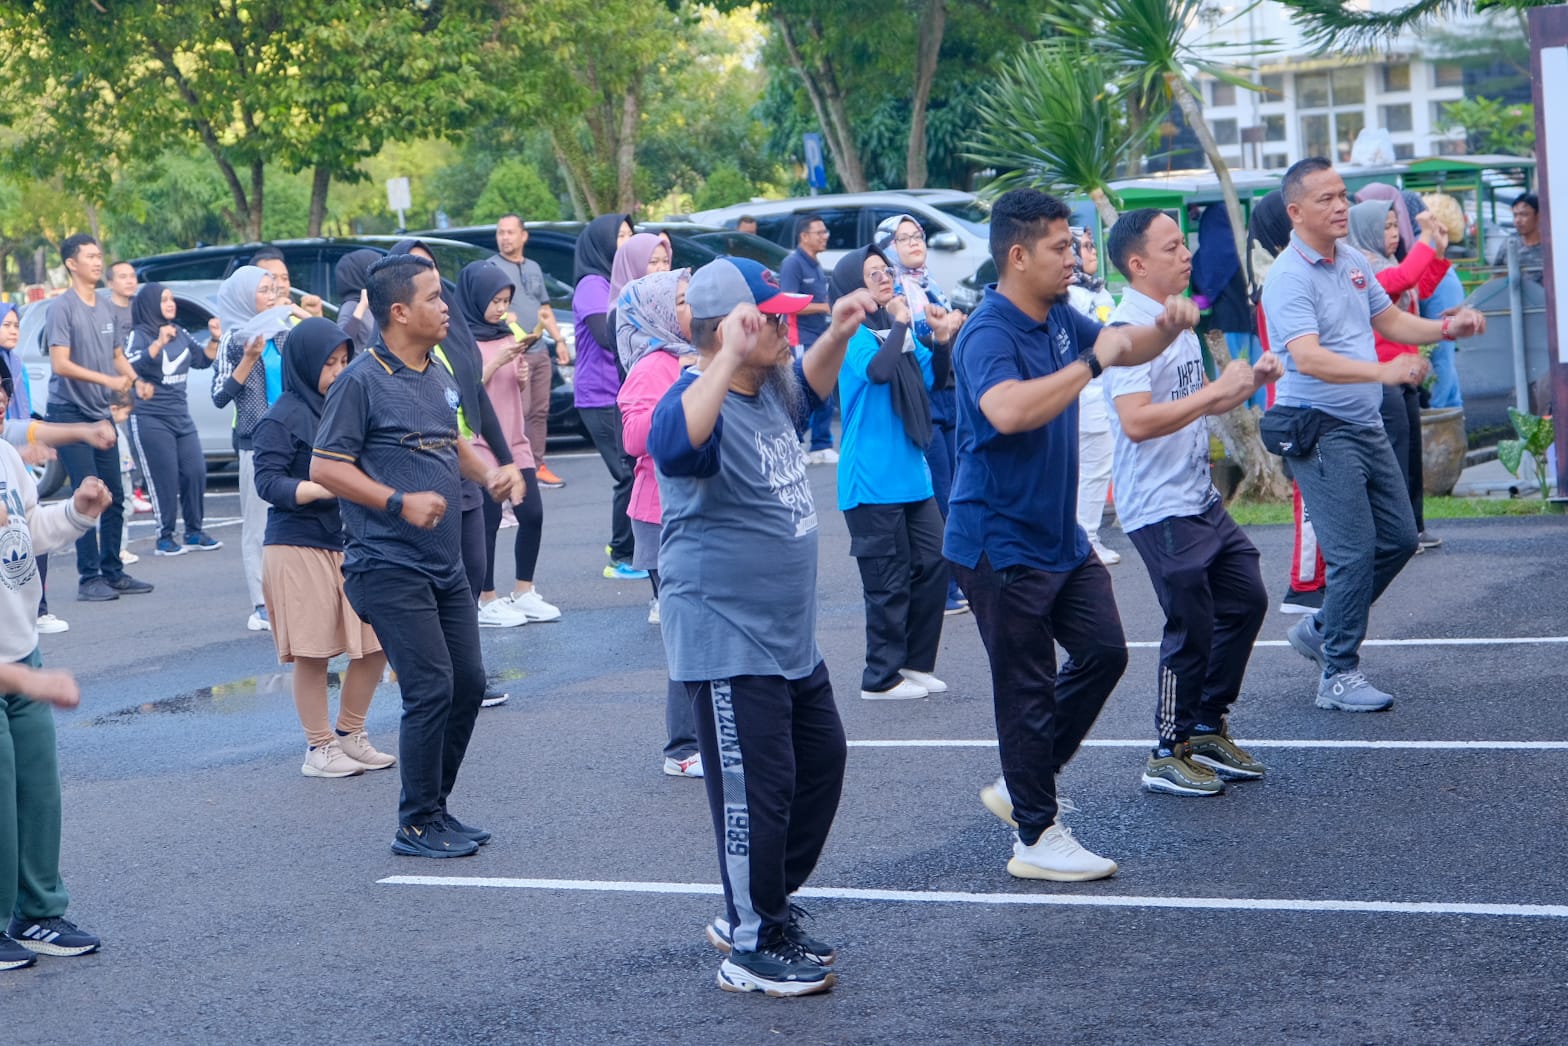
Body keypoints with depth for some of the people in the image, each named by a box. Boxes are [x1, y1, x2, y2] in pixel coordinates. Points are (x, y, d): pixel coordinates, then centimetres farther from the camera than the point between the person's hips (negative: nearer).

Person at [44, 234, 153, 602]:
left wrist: (134, 381, -2)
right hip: (70, 414, -7)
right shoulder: (62, 307, -11)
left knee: (114, 498, 9)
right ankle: (89, 578, -4)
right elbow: (60, 364, -17)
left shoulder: (107, 309, 10)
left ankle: (113, 572, 19)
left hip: (101, 414, 7)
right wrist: (108, 380, -21)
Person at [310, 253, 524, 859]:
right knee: (431, 689, -10)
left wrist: (489, 474, 7)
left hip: (444, 563, 8)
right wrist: (400, 502, -22)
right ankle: (417, 826, 3)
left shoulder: (438, 375, 12)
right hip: (390, 565, -8)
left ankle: (436, 808, 24)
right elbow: (324, 468, -14)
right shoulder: (362, 382, -12)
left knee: (468, 683, 10)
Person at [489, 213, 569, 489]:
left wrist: (559, 340, 18)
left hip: (539, 351, 7)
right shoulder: (491, 267, -3)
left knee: (540, 411, 9)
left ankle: (537, 465, 16)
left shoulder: (533, 268, 18)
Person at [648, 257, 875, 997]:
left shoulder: (767, 390, 9)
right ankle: (753, 949, 9)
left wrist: (837, 336, 17)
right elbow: (673, 445, -44)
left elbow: (806, 387, 34)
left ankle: (758, 911, 32)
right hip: (726, 642, -10)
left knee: (821, 761, 20)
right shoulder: (699, 403, -19)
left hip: (790, 636, 10)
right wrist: (730, 359, -45)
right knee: (756, 790, -5)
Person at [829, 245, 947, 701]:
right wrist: (899, 322, -17)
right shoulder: (853, 334, -10)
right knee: (889, 579, -3)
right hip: (872, 482, -8)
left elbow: (935, 380, 17)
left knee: (932, 566, 9)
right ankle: (881, 677, 7)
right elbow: (878, 369, -29)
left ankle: (916, 663, 22)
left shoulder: (897, 329, 13)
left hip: (911, 473, 8)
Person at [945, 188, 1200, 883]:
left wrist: (1166, 328, 1)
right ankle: (1037, 837, 9)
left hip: (1060, 535, 9)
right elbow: (1009, 410, -41)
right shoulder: (988, 334, -21)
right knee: (1026, 688, -2)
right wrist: (1091, 363, -32)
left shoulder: (1059, 319, 7)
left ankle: (1021, 785, 25)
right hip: (1001, 542, -9)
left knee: (1103, 652, 12)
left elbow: (1127, 349, 24)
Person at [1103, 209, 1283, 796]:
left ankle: (1208, 730, 26)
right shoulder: (1128, 329, -17)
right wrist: (1219, 388, -24)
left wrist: (1250, 382, 7)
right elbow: (1137, 422, -29)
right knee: (1191, 629, -4)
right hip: (1160, 510, -10)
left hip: (1202, 499, 10)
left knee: (1246, 600, 14)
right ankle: (1169, 756, 9)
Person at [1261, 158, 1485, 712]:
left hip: (1367, 426, 9)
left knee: (1398, 538, 13)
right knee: (1355, 552, -10)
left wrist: (1447, 327, 5)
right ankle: (1338, 676, 0)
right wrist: (1384, 371, -41)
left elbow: (1390, 321, 22)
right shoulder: (1289, 278, -17)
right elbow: (1308, 358, -30)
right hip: (1319, 431, -9)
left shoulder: (1354, 261, 9)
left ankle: (1321, 629, 27)